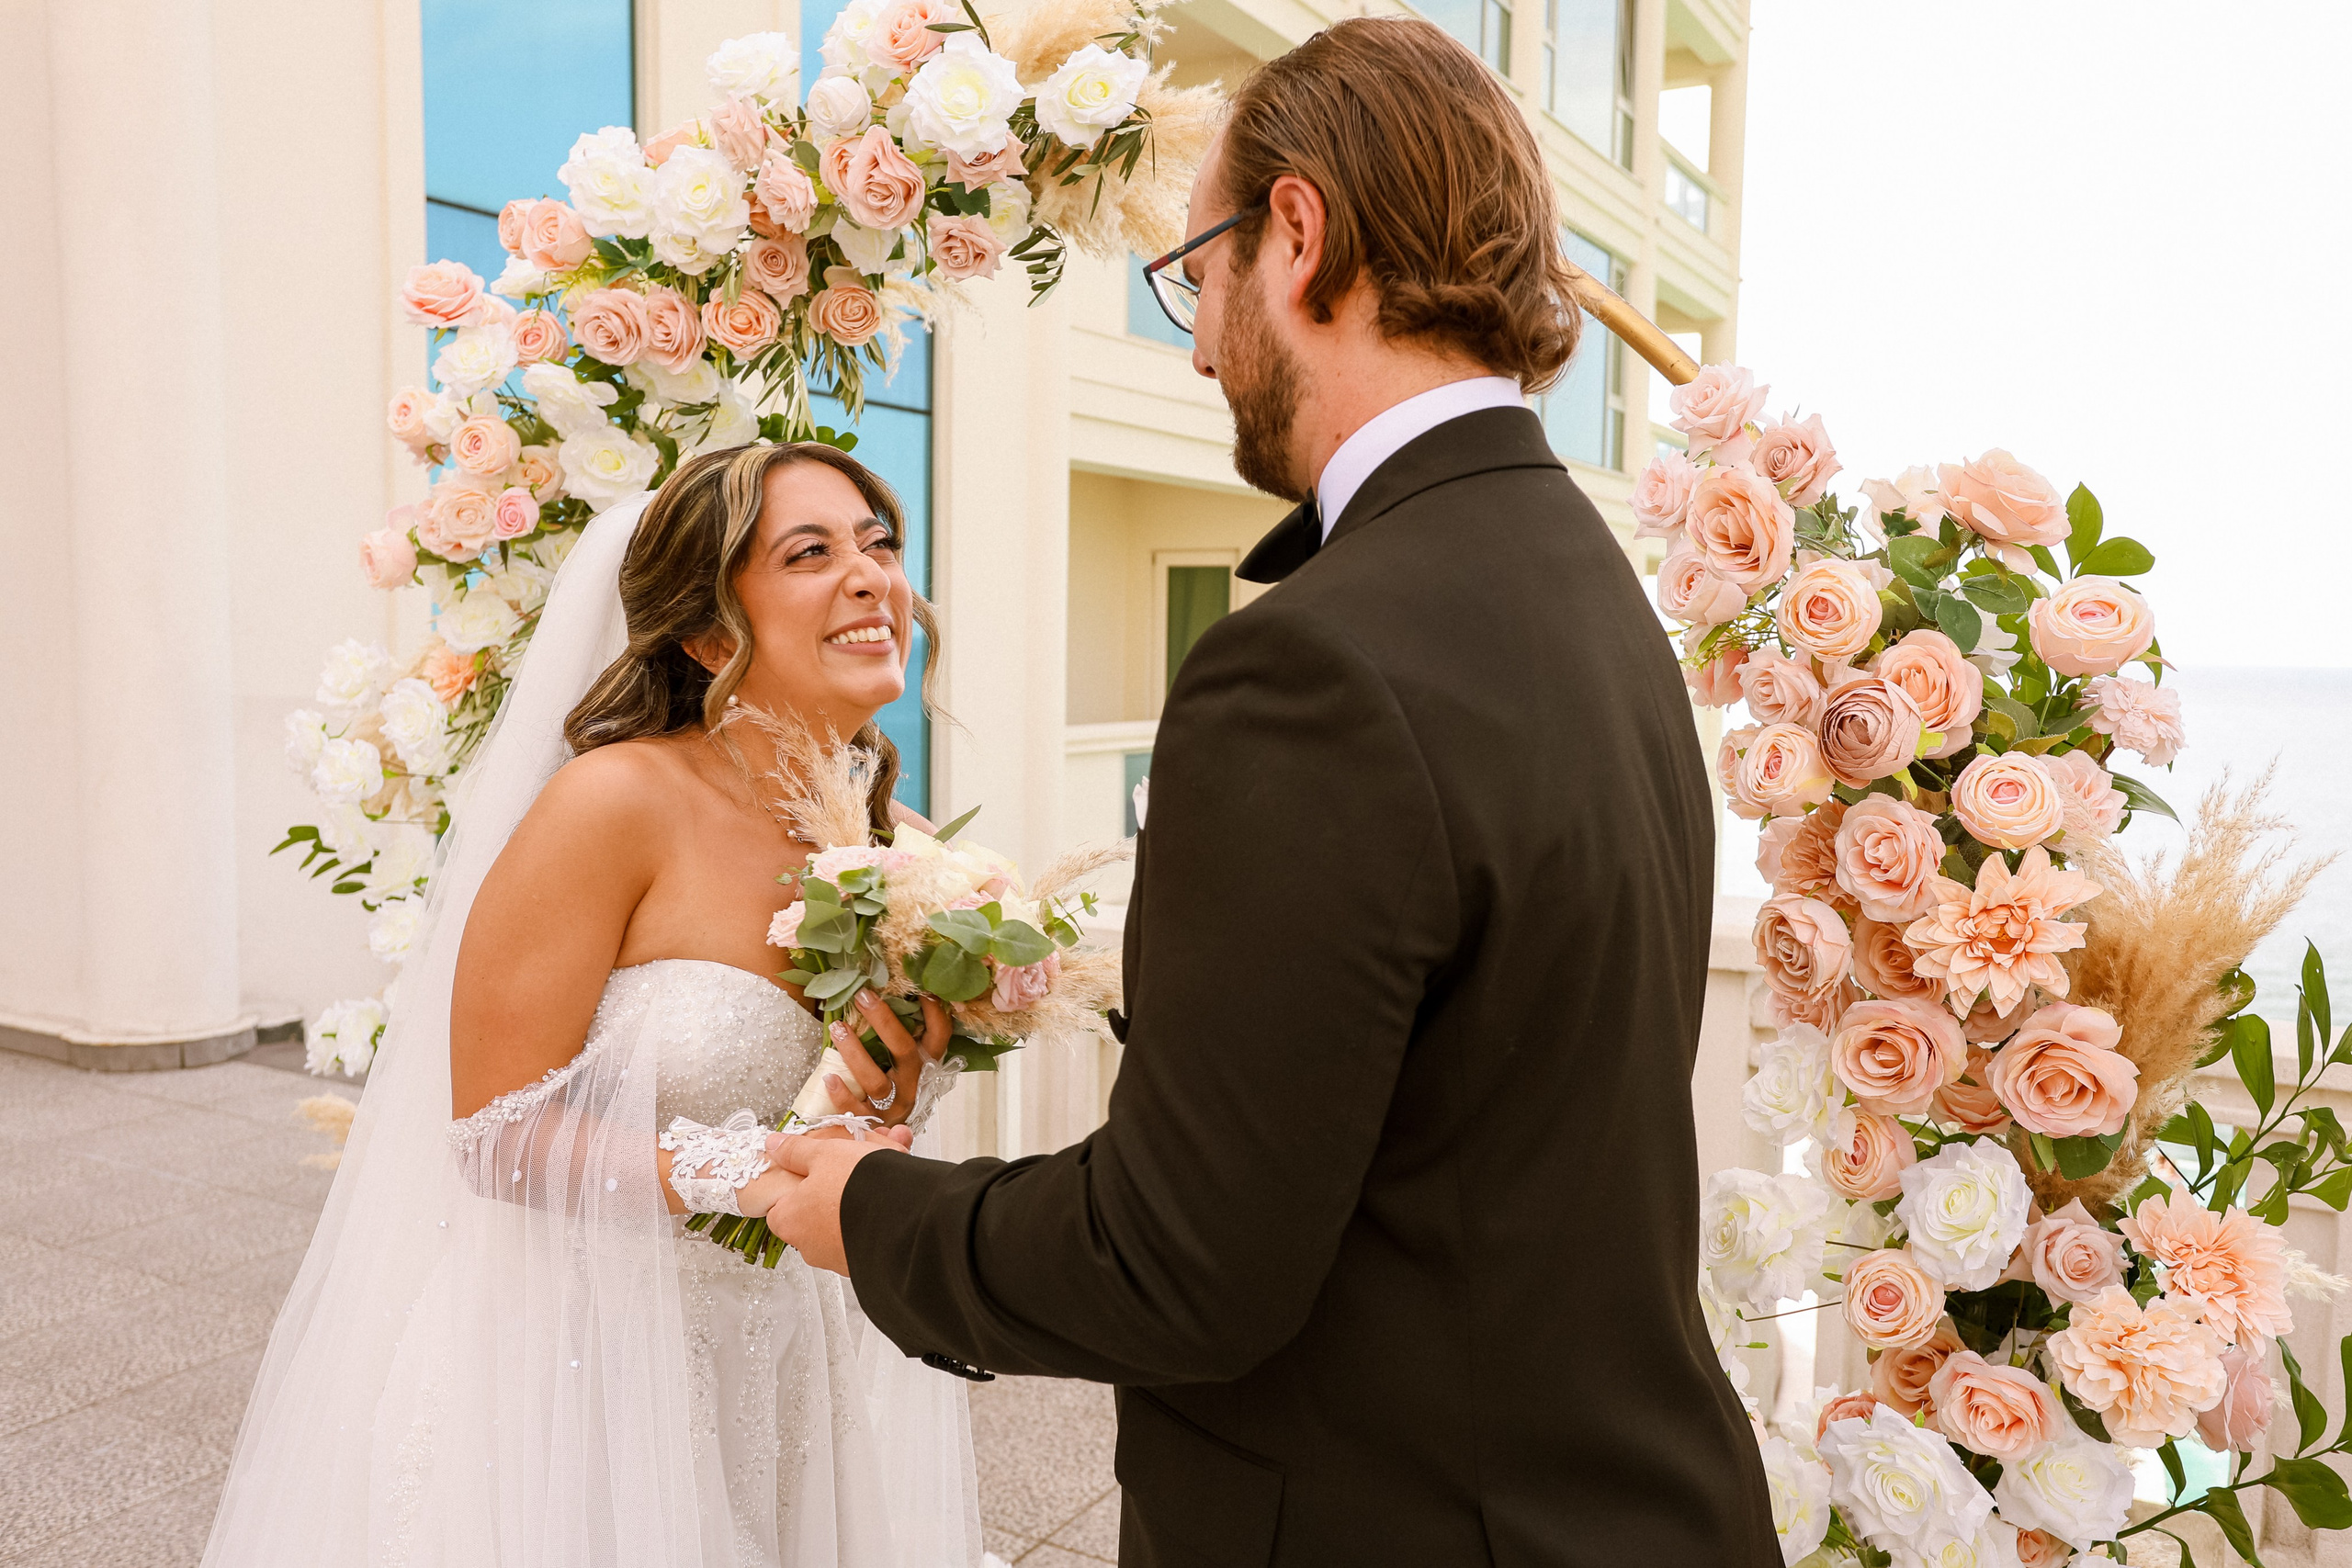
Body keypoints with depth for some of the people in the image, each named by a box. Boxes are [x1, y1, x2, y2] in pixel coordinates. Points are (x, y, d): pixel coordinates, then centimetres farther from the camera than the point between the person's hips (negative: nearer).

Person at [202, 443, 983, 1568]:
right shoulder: (617, 802, -21)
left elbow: (860, 1151, 5)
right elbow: (493, 1129, -18)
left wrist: (901, 1076, -16)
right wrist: (739, 1173, -28)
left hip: (775, 1353, 6)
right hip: (575, 1351, -5)